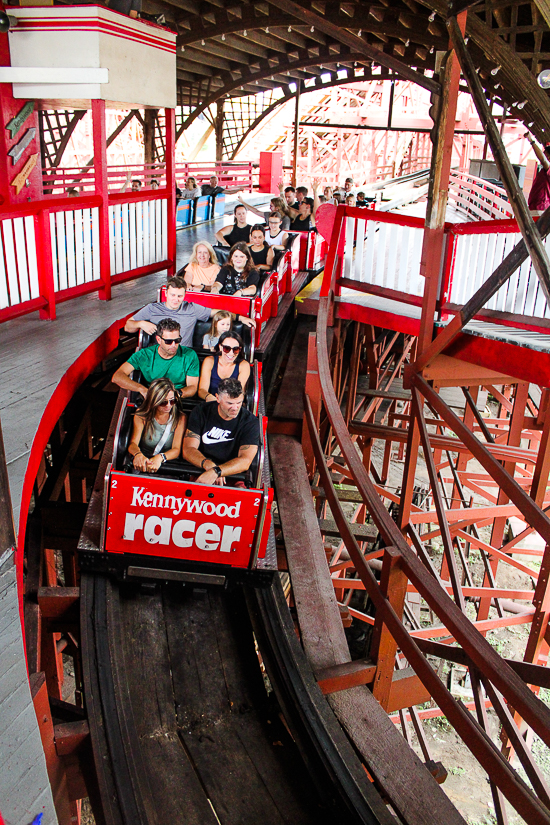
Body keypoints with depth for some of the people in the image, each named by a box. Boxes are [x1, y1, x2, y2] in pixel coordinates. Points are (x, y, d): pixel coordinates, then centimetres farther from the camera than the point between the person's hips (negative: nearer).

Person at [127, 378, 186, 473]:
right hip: (144, 464, 1)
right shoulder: (141, 416, 3)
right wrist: (138, 454, -35)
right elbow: (133, 443, -8)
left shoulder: (180, 418, -1)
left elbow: (176, 449, -9)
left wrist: (159, 458, -32)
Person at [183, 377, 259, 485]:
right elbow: (188, 450, -7)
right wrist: (208, 465, -28)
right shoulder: (201, 412, 0)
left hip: (233, 476, 0)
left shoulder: (250, 422, -6)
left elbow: (245, 461, -16)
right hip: (200, 472, 0)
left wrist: (215, 472, -33)